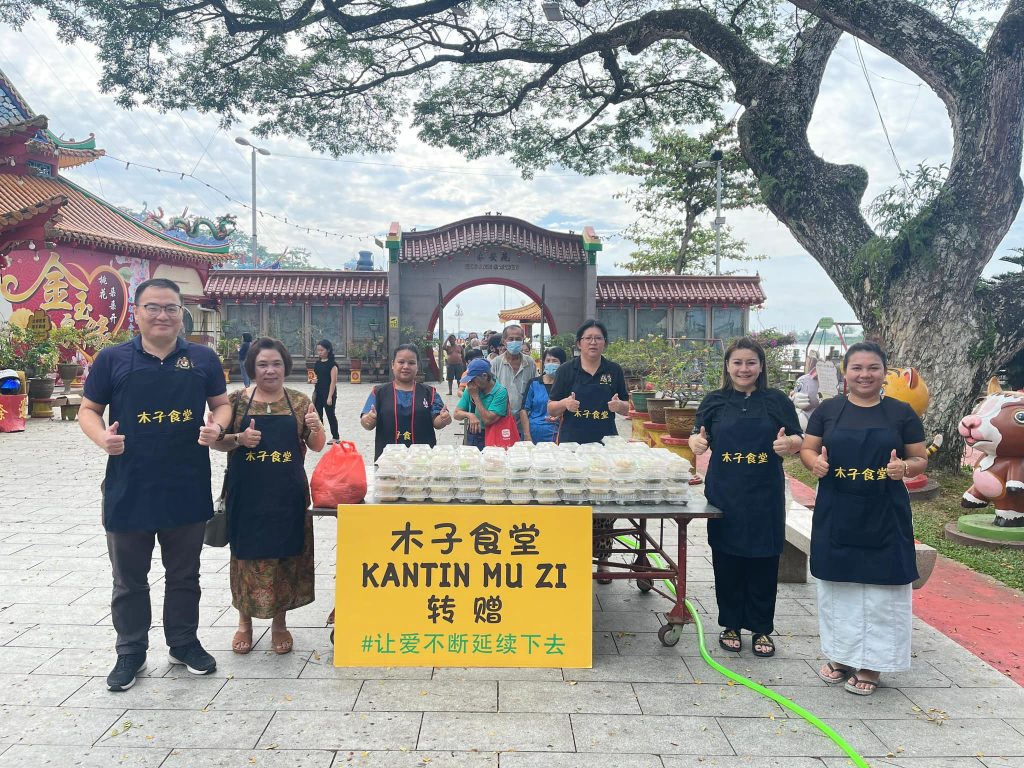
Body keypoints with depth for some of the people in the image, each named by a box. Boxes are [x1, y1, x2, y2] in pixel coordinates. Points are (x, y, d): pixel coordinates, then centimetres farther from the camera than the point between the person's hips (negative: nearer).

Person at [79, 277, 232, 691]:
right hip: (128, 490, -1)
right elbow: (88, 410, 4)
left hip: (188, 489, 1)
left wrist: (217, 426, -13)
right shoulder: (112, 359, -1)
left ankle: (184, 642, 33)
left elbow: (221, 404, 10)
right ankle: (131, 652, 29)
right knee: (129, 579, 13)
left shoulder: (203, 358, 3)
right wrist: (101, 436, -17)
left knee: (184, 575, 16)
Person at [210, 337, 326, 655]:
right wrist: (239, 439, -15)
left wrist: (316, 428, -15)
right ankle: (245, 621, 30)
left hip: (288, 494, 1)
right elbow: (215, 440, 4)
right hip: (247, 494, 0)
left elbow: (317, 446, 6)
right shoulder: (237, 400, 1)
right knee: (248, 554, 9)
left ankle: (279, 622, 27)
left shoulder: (299, 401, 3)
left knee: (286, 555, 8)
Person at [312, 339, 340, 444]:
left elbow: (333, 381, -14)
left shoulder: (332, 364, -12)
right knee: (317, 415, 9)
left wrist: (330, 396, -18)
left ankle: (335, 437, 13)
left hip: (328, 393, -7)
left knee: (331, 415, 2)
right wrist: (314, 393, 10)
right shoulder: (317, 363, 8)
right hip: (318, 393, 7)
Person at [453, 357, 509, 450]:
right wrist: (469, 415, -13)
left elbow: (488, 420, -16)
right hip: (471, 438, 4)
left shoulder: (500, 392, -10)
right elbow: (457, 413, 8)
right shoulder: (470, 390, 7)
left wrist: (475, 396, -12)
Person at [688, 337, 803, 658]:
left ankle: (761, 629, 21)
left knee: (763, 560, 6)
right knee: (727, 559, 7)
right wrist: (697, 441, -16)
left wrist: (788, 443, -18)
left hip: (765, 495, 0)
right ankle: (731, 625, 23)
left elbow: (798, 440, 4)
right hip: (725, 494, 1)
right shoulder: (715, 401, 5)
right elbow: (698, 436, 7)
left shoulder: (777, 400, 3)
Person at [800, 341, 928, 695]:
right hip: (836, 514, 1)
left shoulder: (901, 413, 1)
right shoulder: (828, 410, 3)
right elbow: (806, 449, 7)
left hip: (884, 516, -1)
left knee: (881, 588, 4)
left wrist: (905, 467, -17)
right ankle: (841, 656, 26)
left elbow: (921, 459, 5)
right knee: (838, 584, 10)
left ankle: (871, 664, 18)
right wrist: (815, 461, -15)